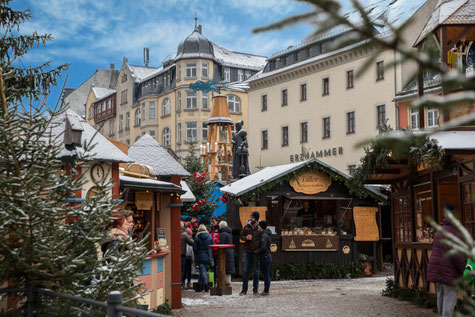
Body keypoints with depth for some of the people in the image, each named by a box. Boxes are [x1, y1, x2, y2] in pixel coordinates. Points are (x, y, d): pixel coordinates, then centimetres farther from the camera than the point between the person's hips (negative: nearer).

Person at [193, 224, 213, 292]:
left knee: (202, 272, -1)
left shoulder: (197, 238, -6)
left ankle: (206, 287, -9)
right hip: (208, 257, 3)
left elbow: (194, 249, -4)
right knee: (202, 271, 12)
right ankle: (199, 286, 18)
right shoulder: (209, 237, 1)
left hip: (200, 257, -3)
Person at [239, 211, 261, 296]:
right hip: (247, 252, 3)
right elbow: (241, 236, 15)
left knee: (256, 272, 5)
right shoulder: (246, 226, 8)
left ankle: (255, 290, 15)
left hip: (255, 253, -3)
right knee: (245, 271, 4)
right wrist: (246, 238, -6)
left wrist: (258, 249, -12)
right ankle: (244, 290, 13)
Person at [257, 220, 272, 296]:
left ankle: (266, 291, 1)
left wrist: (257, 252, -11)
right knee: (266, 275, 13)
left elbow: (263, 248, -26)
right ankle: (266, 291, 19)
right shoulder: (267, 234, 10)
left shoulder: (264, 236, -19)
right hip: (267, 256, 10)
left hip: (265, 257, -10)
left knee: (266, 275, -4)